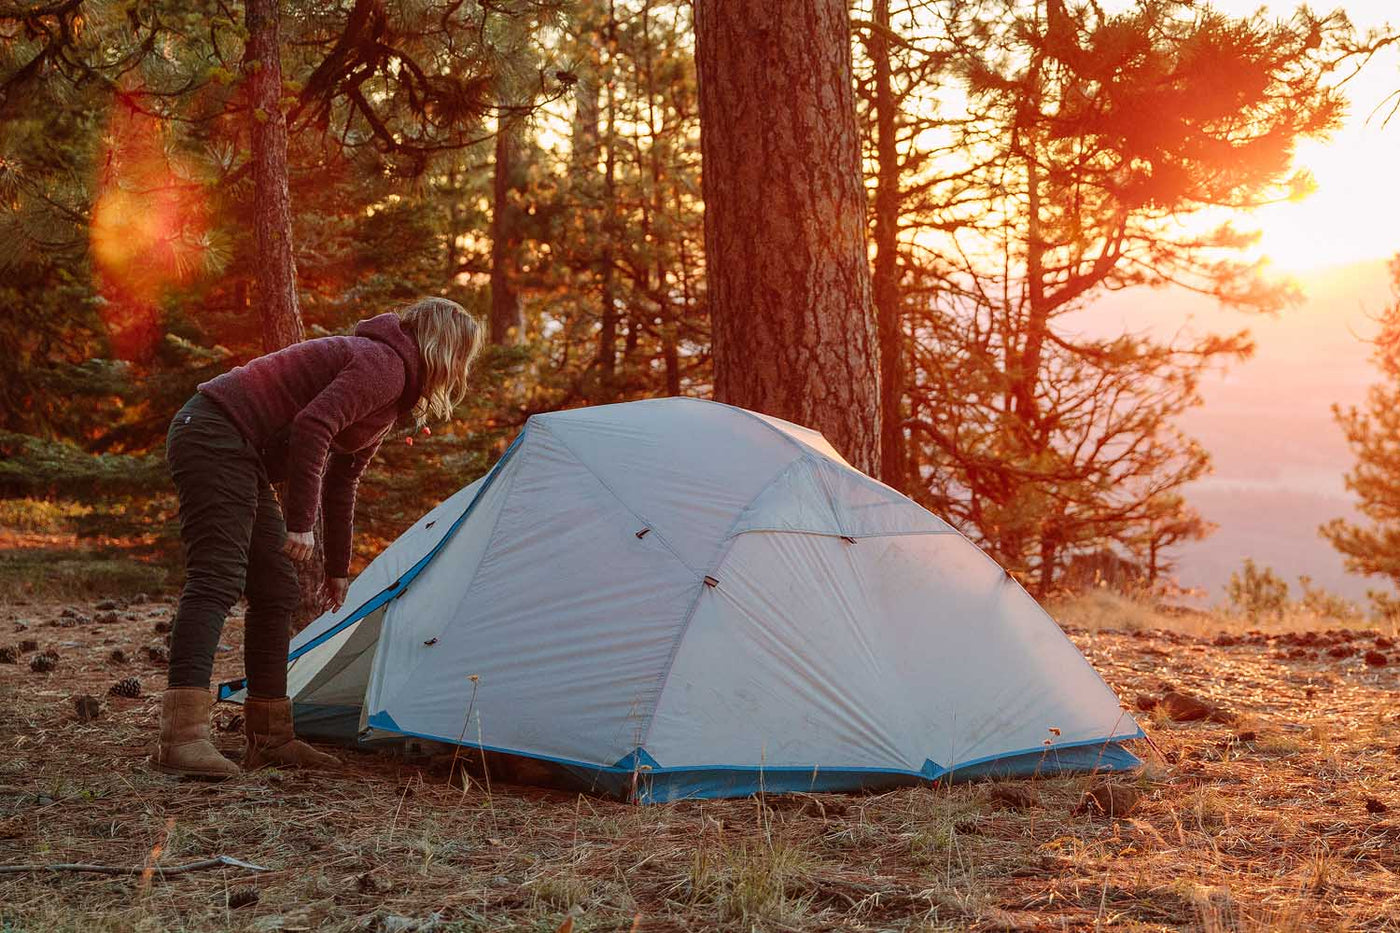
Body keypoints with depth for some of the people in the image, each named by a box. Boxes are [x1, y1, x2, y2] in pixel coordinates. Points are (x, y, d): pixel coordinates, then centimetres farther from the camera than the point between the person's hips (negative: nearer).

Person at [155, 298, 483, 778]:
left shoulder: (390, 385, 20)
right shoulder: (384, 366, -12)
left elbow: (341, 481, 26)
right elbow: (312, 426, -26)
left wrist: (338, 569, 28)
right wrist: (301, 522, -25)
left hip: (237, 455, 11)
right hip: (216, 436, -11)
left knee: (276, 593, 9)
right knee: (216, 581, -20)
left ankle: (270, 738, 14)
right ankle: (181, 738, -28)